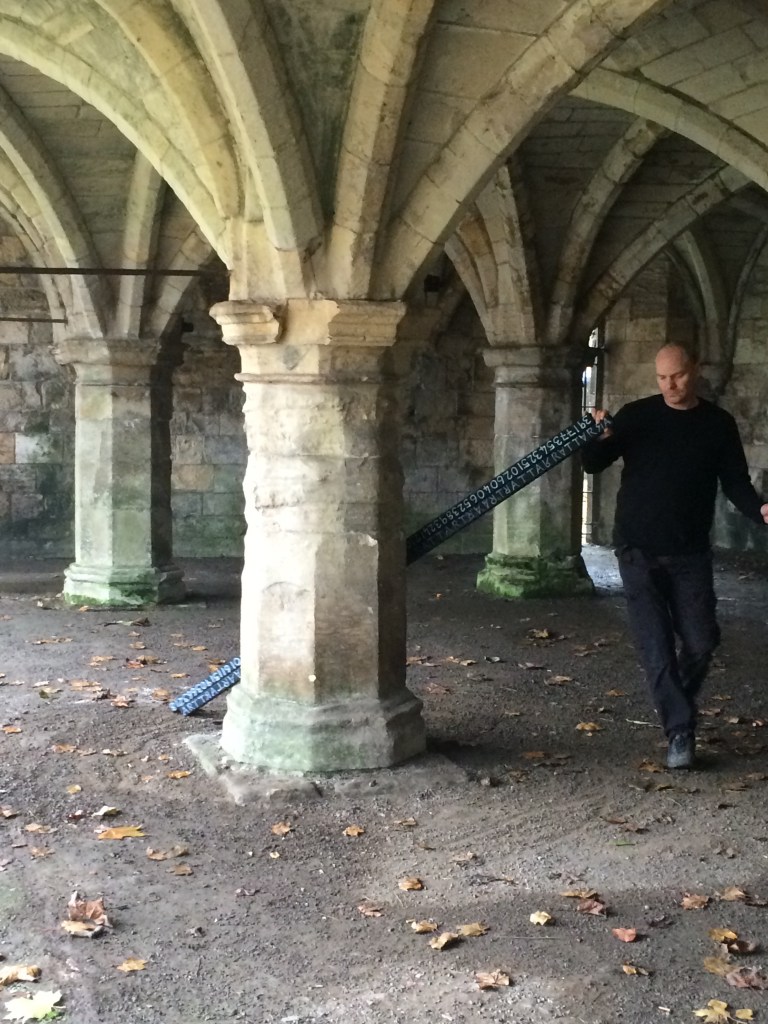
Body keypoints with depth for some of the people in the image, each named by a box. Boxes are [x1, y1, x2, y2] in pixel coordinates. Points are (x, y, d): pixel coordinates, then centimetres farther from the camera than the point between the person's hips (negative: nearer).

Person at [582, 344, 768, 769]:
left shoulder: (719, 423, 3)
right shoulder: (636, 415, -1)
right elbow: (593, 465, -3)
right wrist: (599, 439, -26)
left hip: (690, 553, 2)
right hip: (638, 551, -1)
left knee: (700, 641, 2)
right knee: (656, 645, -6)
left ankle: (677, 705, 29)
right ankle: (680, 729, 1)